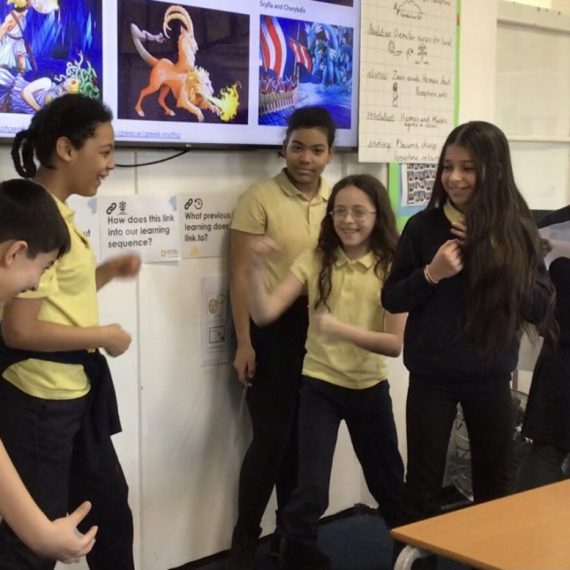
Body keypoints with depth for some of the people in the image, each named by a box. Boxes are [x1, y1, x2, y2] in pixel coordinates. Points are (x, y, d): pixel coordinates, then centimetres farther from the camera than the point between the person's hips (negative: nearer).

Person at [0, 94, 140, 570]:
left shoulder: (55, 213, 7)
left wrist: (110, 271, 6)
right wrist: (103, 337, -16)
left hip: (75, 390, 10)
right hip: (40, 397, -10)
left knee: (108, 502, 23)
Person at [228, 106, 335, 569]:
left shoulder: (336, 200, 6)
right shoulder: (259, 199, -9)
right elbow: (240, 276, -9)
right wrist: (244, 343, -13)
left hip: (319, 330, 5)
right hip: (272, 329, -5)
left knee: (302, 436, 14)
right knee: (272, 435, -4)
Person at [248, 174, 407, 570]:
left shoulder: (391, 268, -9)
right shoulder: (315, 260, -6)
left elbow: (395, 343, -15)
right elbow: (264, 314, -14)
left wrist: (342, 329, -28)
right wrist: (258, 269, -30)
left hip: (370, 389, 1)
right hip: (320, 387, 0)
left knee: (389, 483, 19)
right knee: (311, 491, -10)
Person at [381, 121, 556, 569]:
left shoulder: (517, 230, -5)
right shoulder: (424, 226, -6)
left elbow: (542, 309, -6)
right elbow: (391, 299, -1)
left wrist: (497, 259, -16)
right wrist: (431, 274, -19)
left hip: (491, 379, 1)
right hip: (432, 377, -1)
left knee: (494, 482, 17)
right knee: (424, 483, 7)